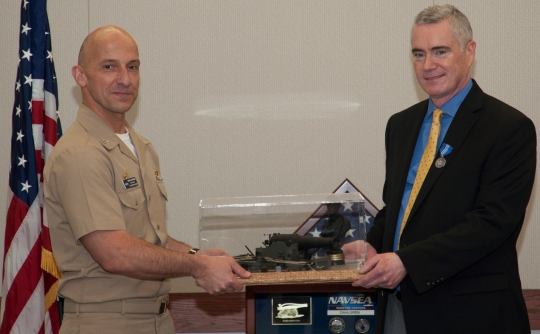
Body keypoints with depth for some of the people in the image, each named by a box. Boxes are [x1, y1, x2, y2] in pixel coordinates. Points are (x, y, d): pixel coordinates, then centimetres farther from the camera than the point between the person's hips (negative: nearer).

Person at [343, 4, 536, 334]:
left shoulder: (510, 129, -10)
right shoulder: (401, 125, 12)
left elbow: (493, 220, -17)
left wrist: (407, 261, -22)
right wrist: (374, 247, -3)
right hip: (398, 304, 6)